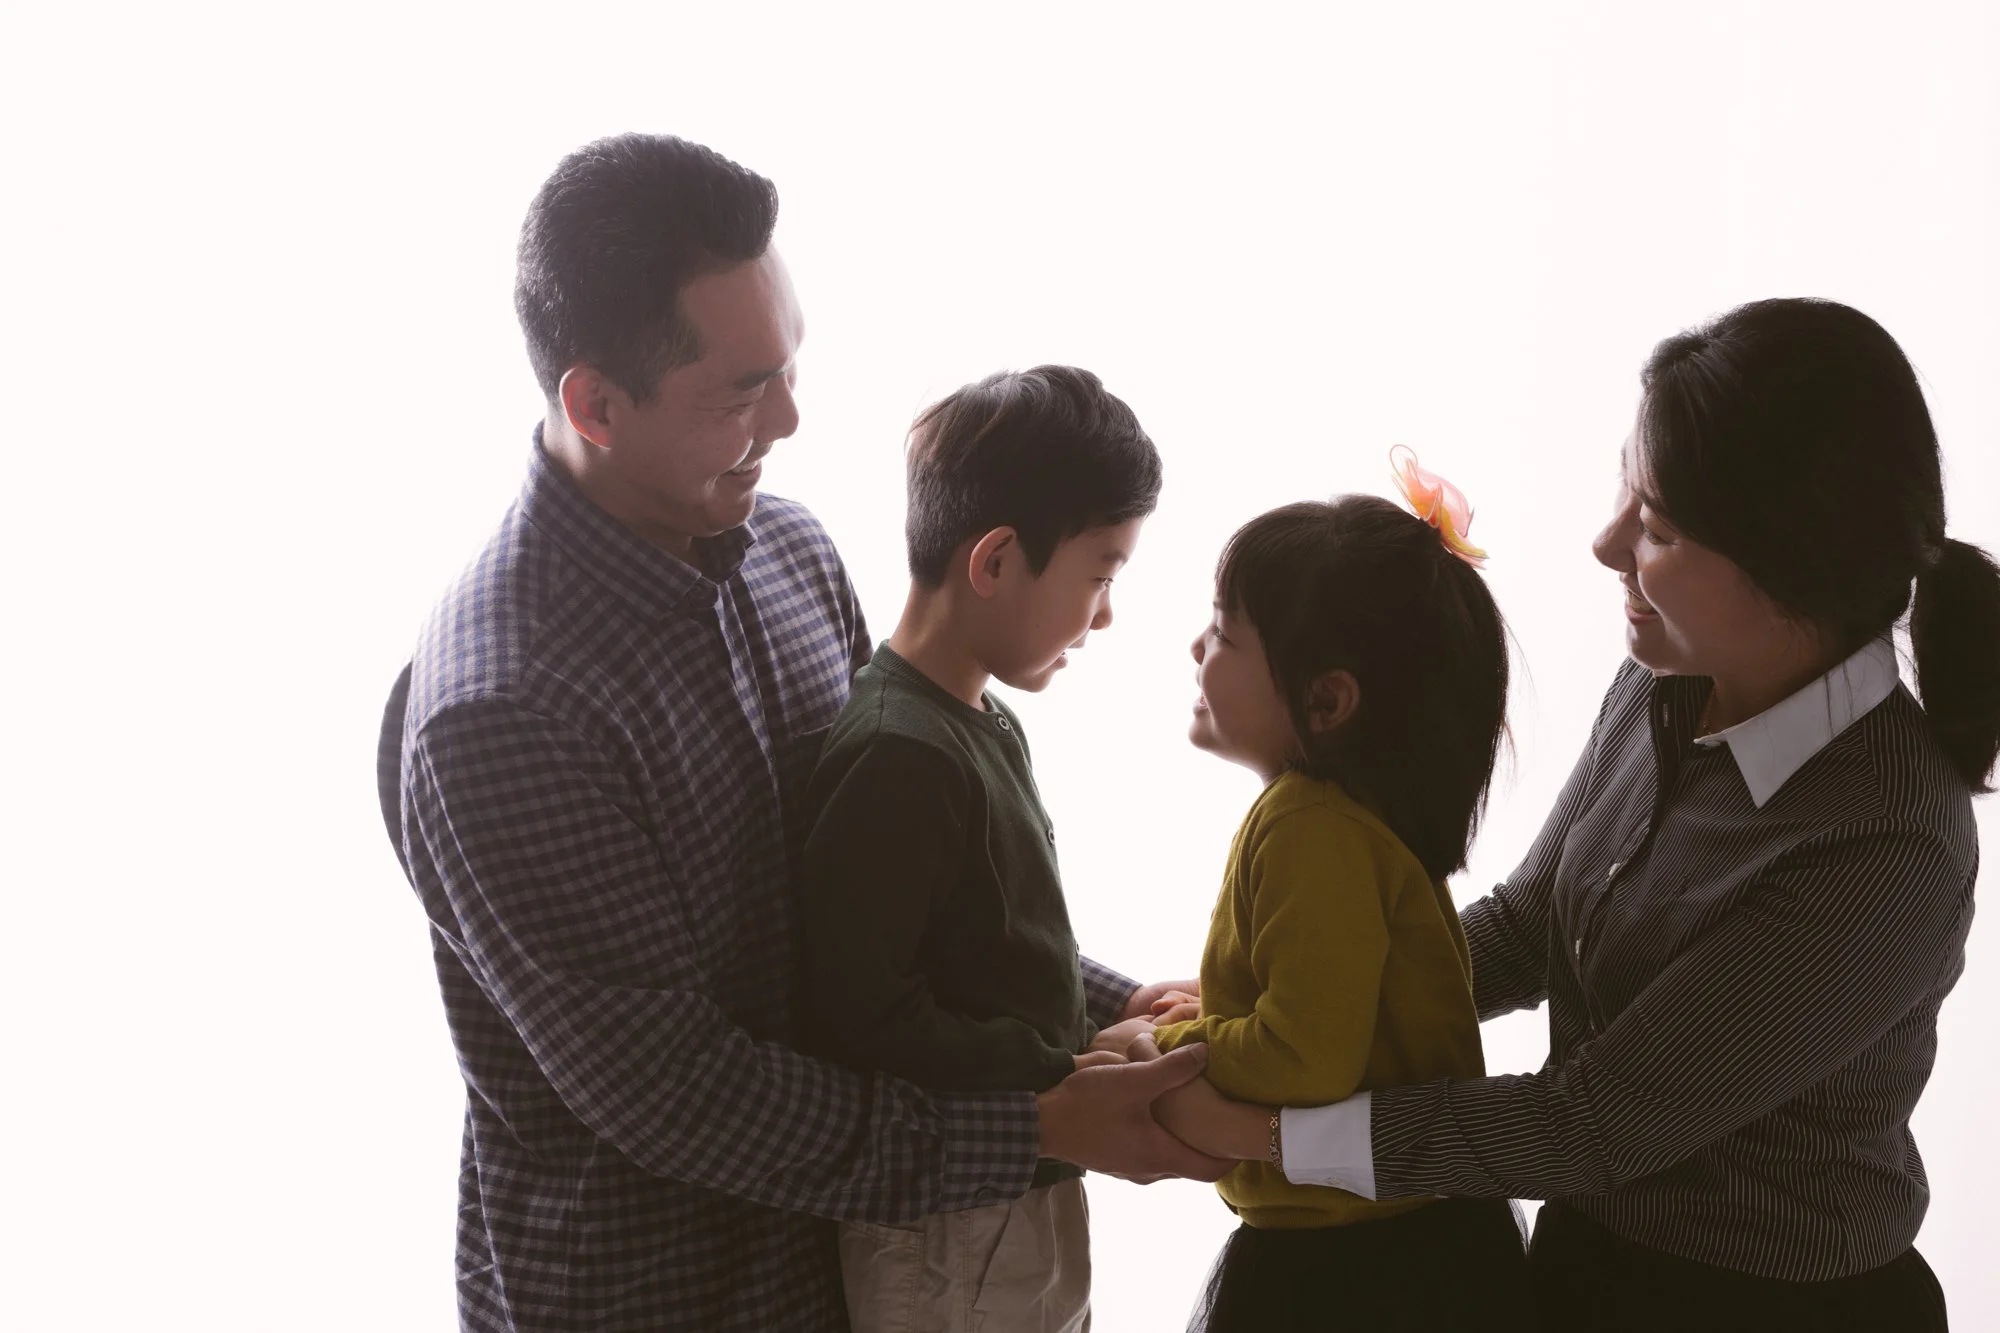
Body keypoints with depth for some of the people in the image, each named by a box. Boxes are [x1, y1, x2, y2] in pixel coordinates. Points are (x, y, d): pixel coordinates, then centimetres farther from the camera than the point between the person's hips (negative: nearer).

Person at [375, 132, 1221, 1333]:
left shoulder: (790, 550, -4)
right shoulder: (499, 715, -27)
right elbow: (667, 1091, -24)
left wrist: (1109, 1008, -4)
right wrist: (1037, 1131, -22)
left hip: (834, 1231, 6)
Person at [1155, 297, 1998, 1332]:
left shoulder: (1885, 850, -29)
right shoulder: (1661, 690, -8)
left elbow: (1601, 1121, -25)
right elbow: (1526, 926, 6)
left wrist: (1268, 1131, -22)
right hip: (1591, 1247, 6)